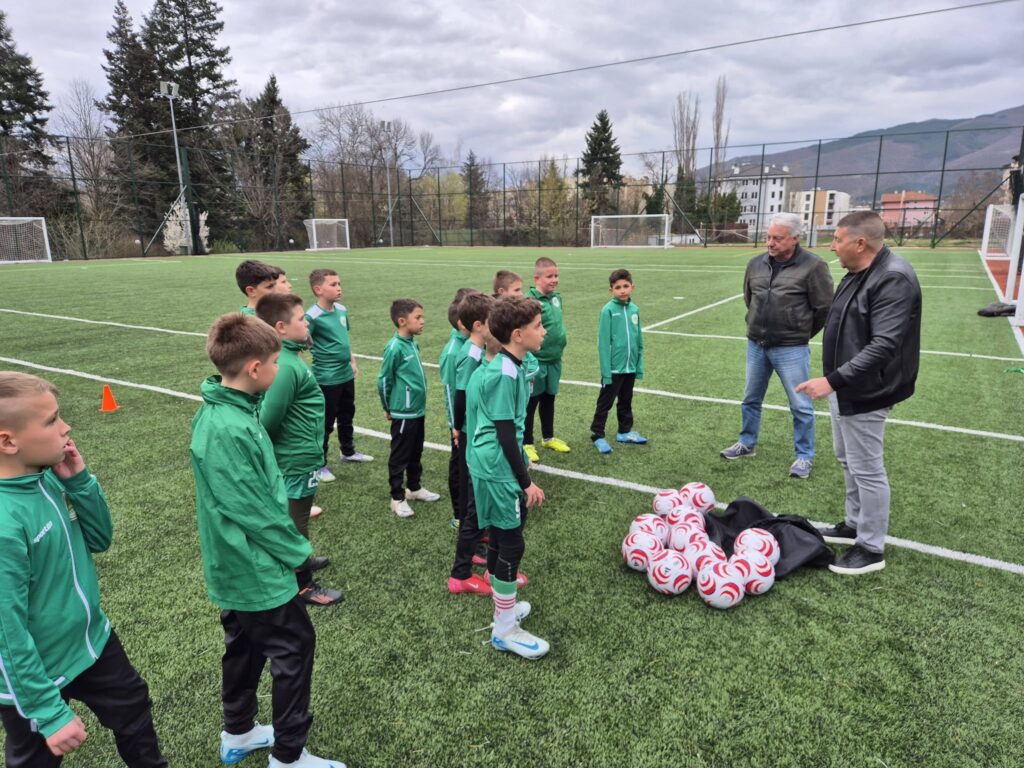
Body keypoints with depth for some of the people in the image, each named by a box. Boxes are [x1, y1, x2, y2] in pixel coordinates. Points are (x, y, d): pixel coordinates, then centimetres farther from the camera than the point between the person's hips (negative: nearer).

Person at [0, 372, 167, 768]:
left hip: (91, 639, 7)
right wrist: (50, 712, -19)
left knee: (133, 707, 26)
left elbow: (99, 539, 1)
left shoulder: (46, 477, -10)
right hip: (35, 673, -7)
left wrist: (79, 480, -15)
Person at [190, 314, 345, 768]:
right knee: (295, 649, 6)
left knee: (245, 647, 23)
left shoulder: (223, 411, 1)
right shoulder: (228, 429, -30)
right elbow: (252, 510, -25)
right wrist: (298, 551, -11)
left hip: (235, 568, 9)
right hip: (257, 570, -9)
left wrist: (290, 544, 12)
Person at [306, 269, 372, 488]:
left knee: (347, 416, 23)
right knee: (325, 422, 5)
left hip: (346, 374, 7)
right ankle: (320, 464, 21)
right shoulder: (313, 316, -19)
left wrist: (352, 362, 19)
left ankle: (348, 451, 43)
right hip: (327, 379, -7)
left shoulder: (342, 310, 3)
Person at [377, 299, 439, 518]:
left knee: (416, 453, 21)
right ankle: (397, 498, 18)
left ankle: (414, 488, 37)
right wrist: (389, 408, 1)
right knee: (400, 456, 6)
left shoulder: (413, 343, 4)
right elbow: (383, 381, -11)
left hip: (418, 410, 8)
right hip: (403, 413, -8)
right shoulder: (395, 347, -19)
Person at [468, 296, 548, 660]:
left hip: (490, 468, 10)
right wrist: (527, 481, -14)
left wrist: (521, 477, 26)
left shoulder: (504, 366, 8)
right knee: (511, 544, 1)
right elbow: (506, 434, -20)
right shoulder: (505, 374, -21)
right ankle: (505, 630, 15)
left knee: (499, 540, 19)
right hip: (498, 471, -10)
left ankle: (505, 608, 35)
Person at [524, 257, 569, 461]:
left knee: (549, 399, 20)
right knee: (531, 402, 6)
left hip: (554, 360, 7)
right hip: (536, 361, -7)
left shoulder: (557, 297, 5)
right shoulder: (530, 301, -19)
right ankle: (526, 444, 18)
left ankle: (548, 437, 35)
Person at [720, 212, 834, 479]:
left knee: (801, 405, 3)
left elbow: (824, 307, -7)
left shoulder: (812, 266, -14)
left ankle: (804, 456, 17)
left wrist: (801, 333, 4)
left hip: (791, 349, -5)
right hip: (756, 345, 5)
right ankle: (747, 443, 34)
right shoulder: (756, 264, 2)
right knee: (751, 399, 17)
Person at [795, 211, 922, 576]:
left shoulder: (894, 280, -22)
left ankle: (871, 549, 16)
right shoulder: (857, 274, 9)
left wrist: (833, 380, -31)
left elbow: (884, 346, -29)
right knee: (848, 460, 21)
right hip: (844, 389, 10)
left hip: (864, 395, -10)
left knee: (866, 469, 1)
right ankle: (855, 525, 38)